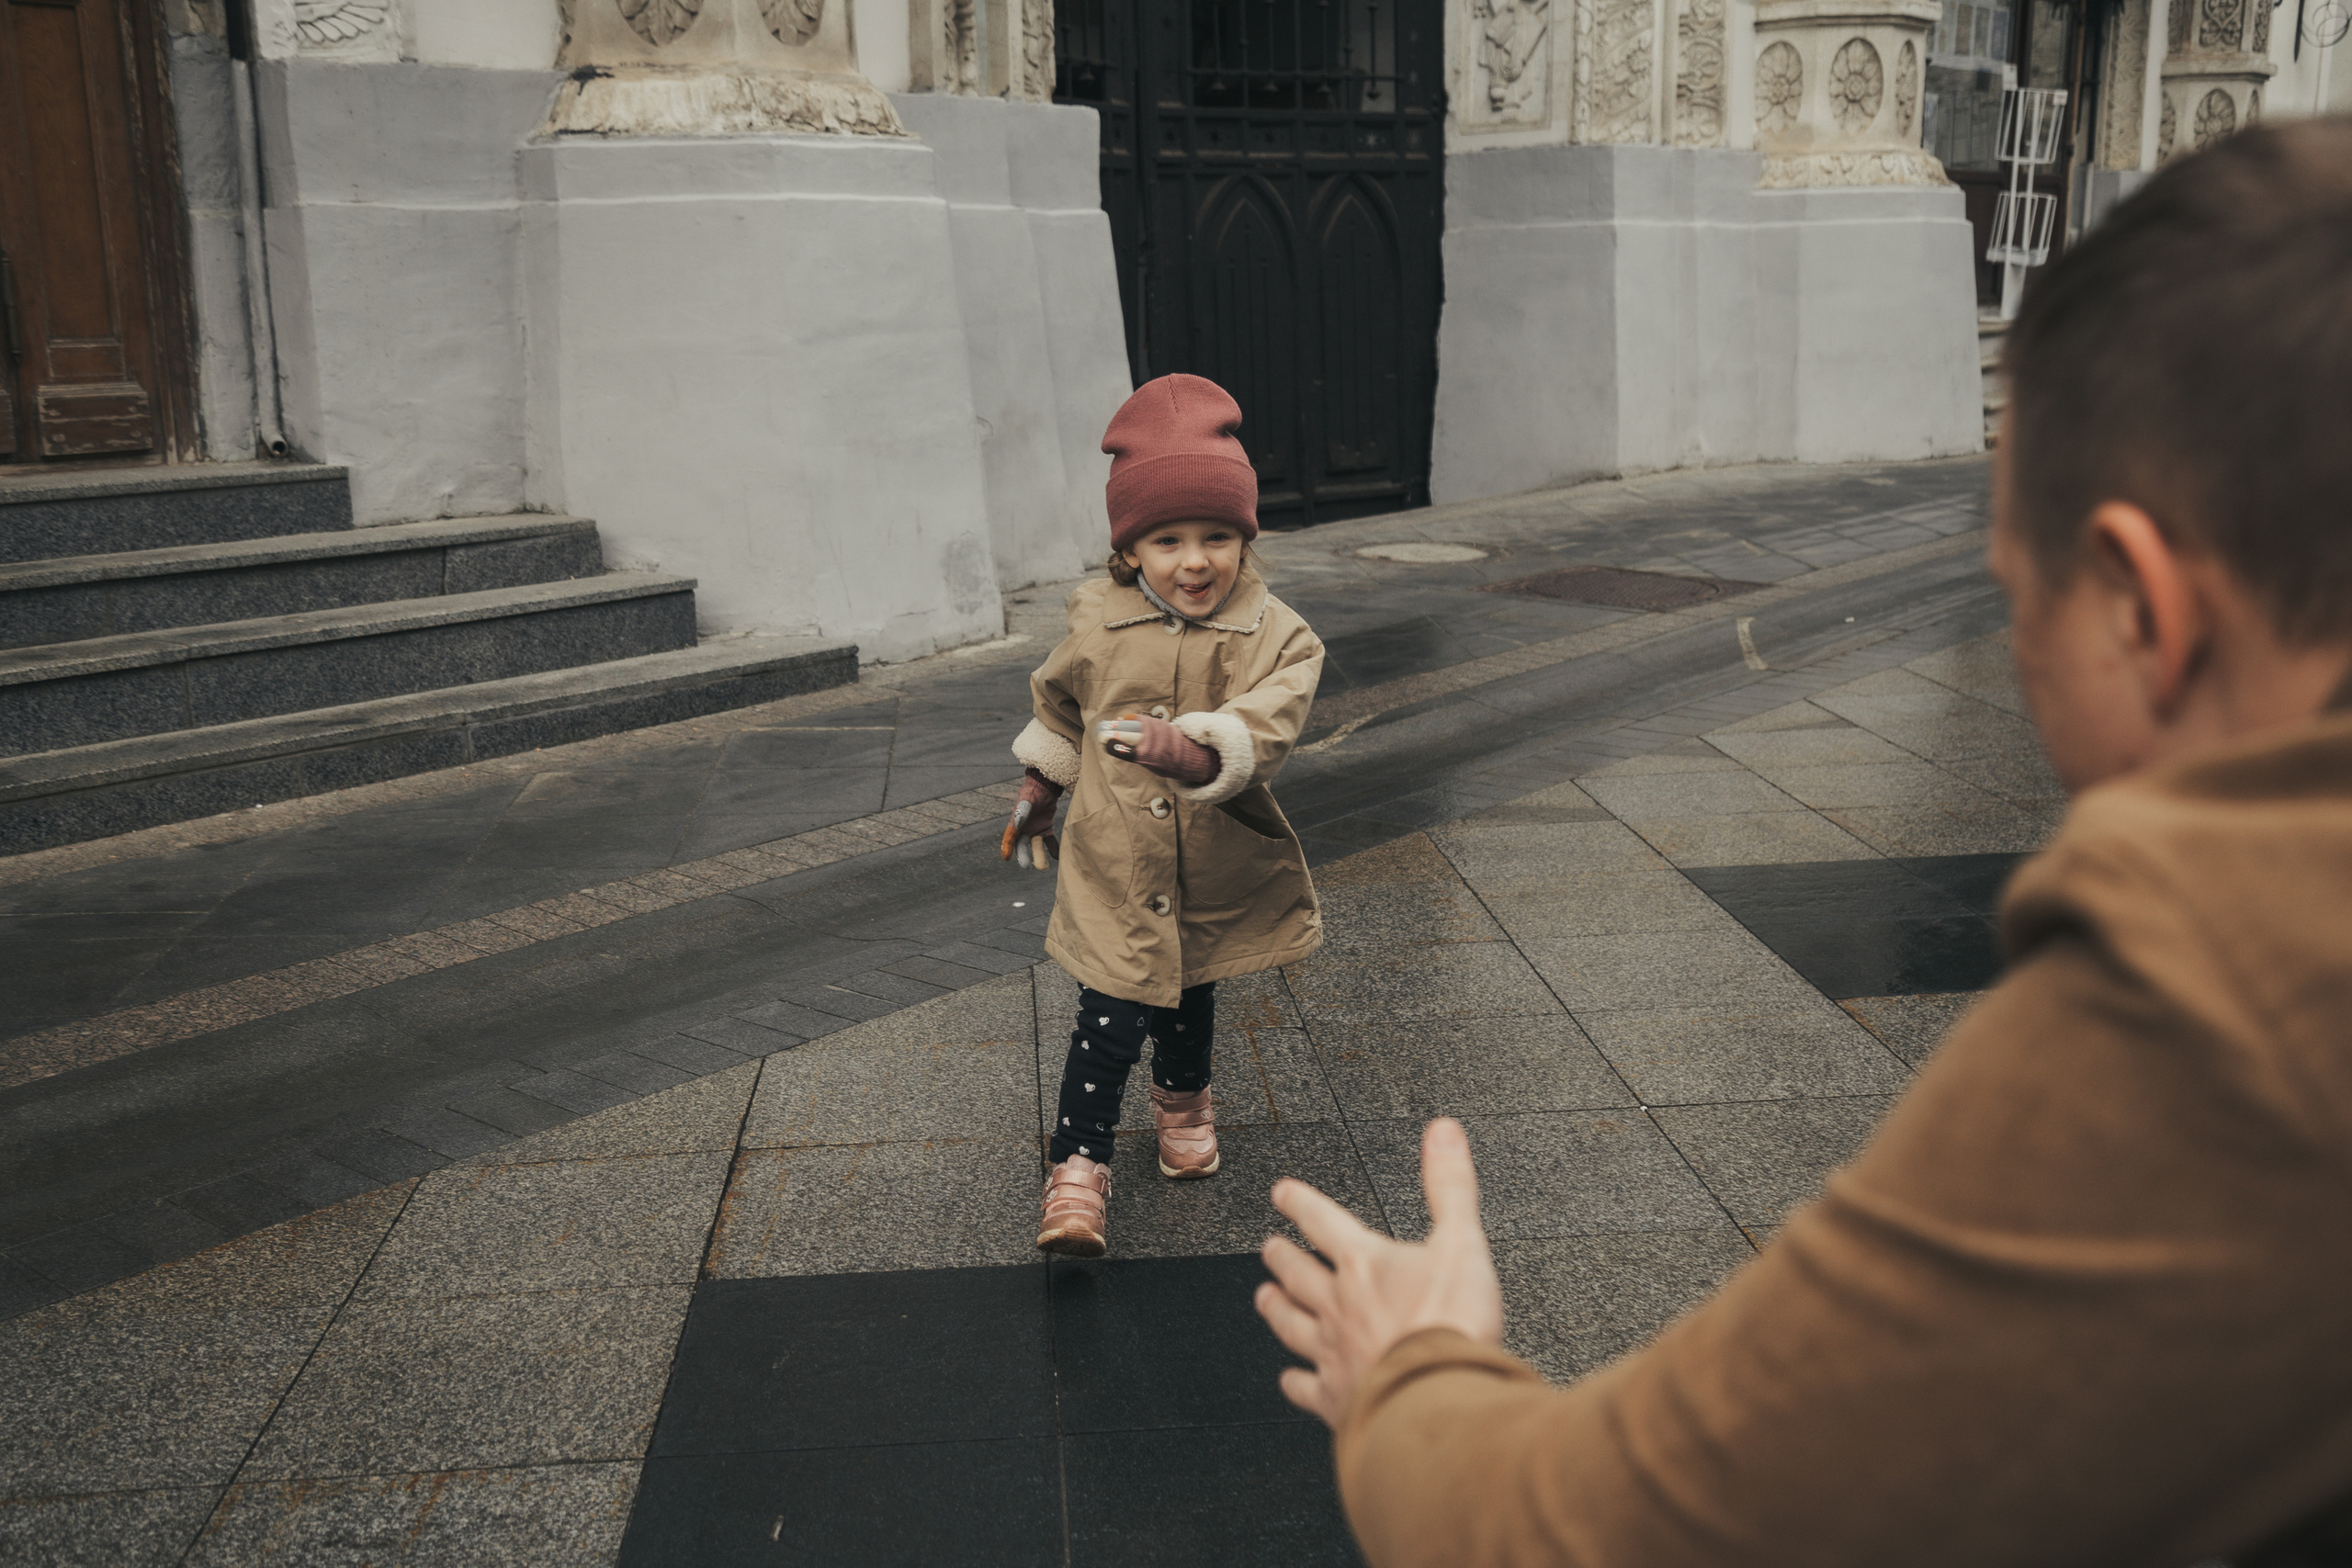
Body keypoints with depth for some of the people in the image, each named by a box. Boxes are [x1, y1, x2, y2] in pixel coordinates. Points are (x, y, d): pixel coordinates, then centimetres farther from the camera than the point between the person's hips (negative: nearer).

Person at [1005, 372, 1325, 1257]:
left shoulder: (1274, 636, -15)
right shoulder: (1097, 622, -7)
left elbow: (1262, 728, -32)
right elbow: (1057, 705, 13)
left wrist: (1197, 750, -51)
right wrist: (1037, 790, 20)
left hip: (1217, 879, 1)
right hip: (1112, 874, 0)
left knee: (1188, 1001, 23)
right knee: (1108, 1024, -6)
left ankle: (1183, 1102, 51)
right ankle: (1077, 1168, 6)